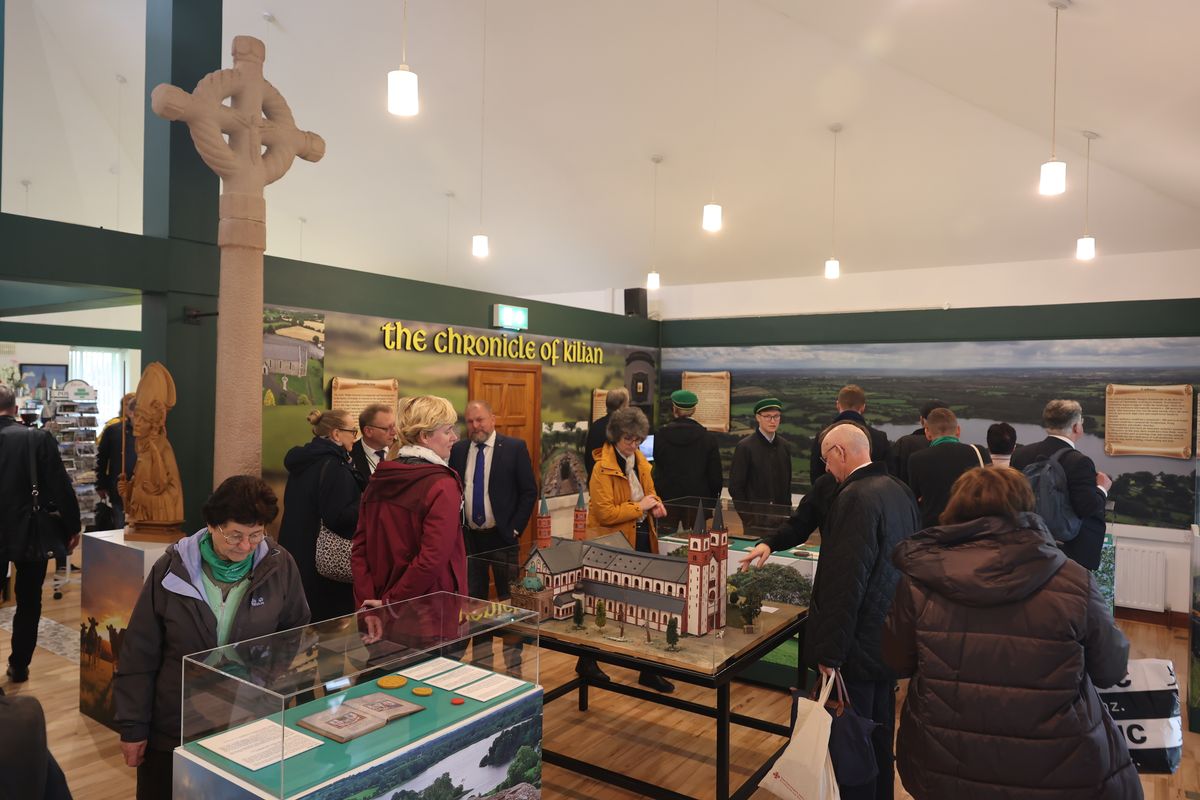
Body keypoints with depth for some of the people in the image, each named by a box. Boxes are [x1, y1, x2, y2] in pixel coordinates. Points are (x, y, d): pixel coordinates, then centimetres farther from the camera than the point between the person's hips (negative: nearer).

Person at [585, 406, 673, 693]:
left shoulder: (640, 461, 9)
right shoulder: (603, 468, -15)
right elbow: (604, 513, -20)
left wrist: (655, 504, 2)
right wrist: (640, 507, -18)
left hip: (641, 540, 7)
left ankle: (648, 670, 23)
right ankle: (587, 662, 26)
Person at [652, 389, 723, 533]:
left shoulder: (660, 435, -6)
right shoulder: (708, 437, -5)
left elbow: (655, 469, 3)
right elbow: (715, 474, -2)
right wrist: (712, 502, 7)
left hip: (667, 499, 0)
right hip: (697, 499, 0)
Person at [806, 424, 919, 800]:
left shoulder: (856, 498, -23)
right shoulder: (900, 491, 4)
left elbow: (845, 582, -25)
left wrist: (829, 650, -19)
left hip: (858, 643, -9)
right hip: (891, 638, 9)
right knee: (880, 734, 23)